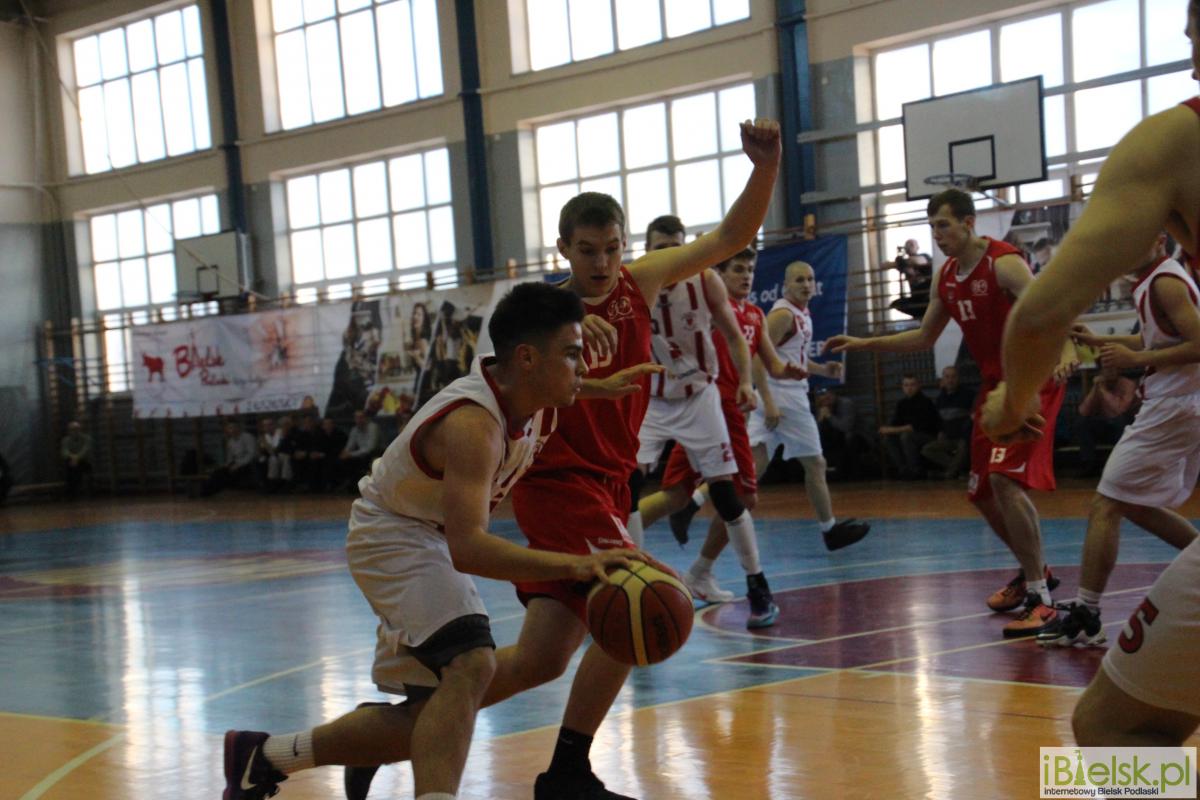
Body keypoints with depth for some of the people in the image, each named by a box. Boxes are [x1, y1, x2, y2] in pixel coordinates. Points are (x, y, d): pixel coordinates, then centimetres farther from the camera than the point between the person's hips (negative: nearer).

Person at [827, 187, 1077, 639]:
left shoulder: (1004, 263, -16)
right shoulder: (947, 276, 9)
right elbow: (924, 338, 19)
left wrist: (1065, 351, -48)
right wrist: (865, 344, 11)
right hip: (994, 385, 9)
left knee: (1004, 478, -23)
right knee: (983, 493, 11)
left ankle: (1039, 599, -15)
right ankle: (1034, 572, 34)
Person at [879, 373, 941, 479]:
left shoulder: (925, 402, -16)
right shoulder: (901, 403, 6)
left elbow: (917, 426, -25)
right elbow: (895, 423, 3)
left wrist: (895, 430, -26)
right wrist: (888, 429, -21)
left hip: (930, 437, -7)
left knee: (906, 436, -33)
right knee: (888, 438, -13)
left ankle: (916, 470, -23)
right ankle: (903, 469, -19)